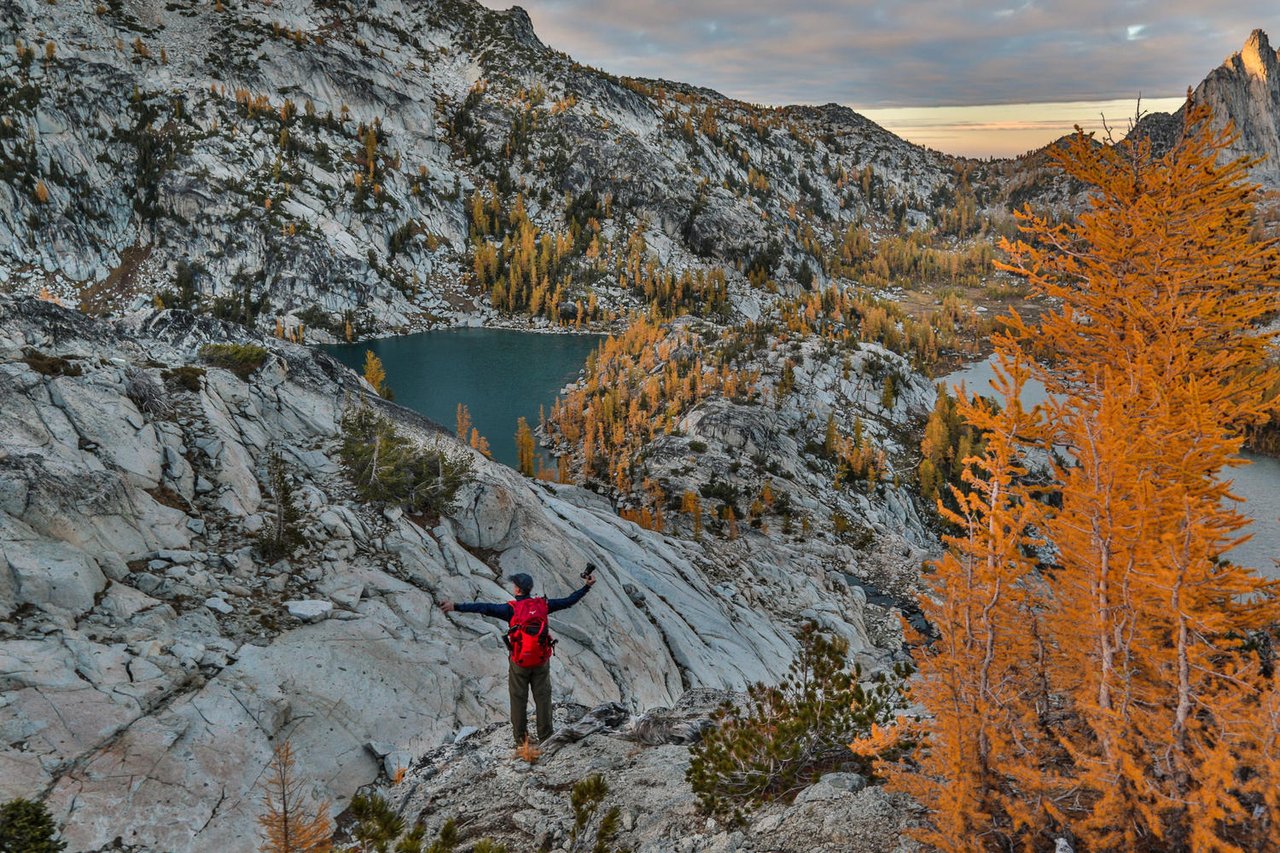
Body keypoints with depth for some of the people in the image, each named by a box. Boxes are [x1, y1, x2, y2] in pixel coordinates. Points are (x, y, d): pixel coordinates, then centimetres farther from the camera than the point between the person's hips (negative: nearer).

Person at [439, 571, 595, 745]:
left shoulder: (511, 608, -17)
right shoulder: (543, 605, -7)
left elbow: (484, 608, -25)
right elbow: (568, 602, 1)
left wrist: (456, 606, -29)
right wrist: (586, 586, 12)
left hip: (519, 662, -2)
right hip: (542, 661, 2)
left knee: (518, 698, 12)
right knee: (542, 697, 13)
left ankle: (521, 738, 19)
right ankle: (545, 736, 19)